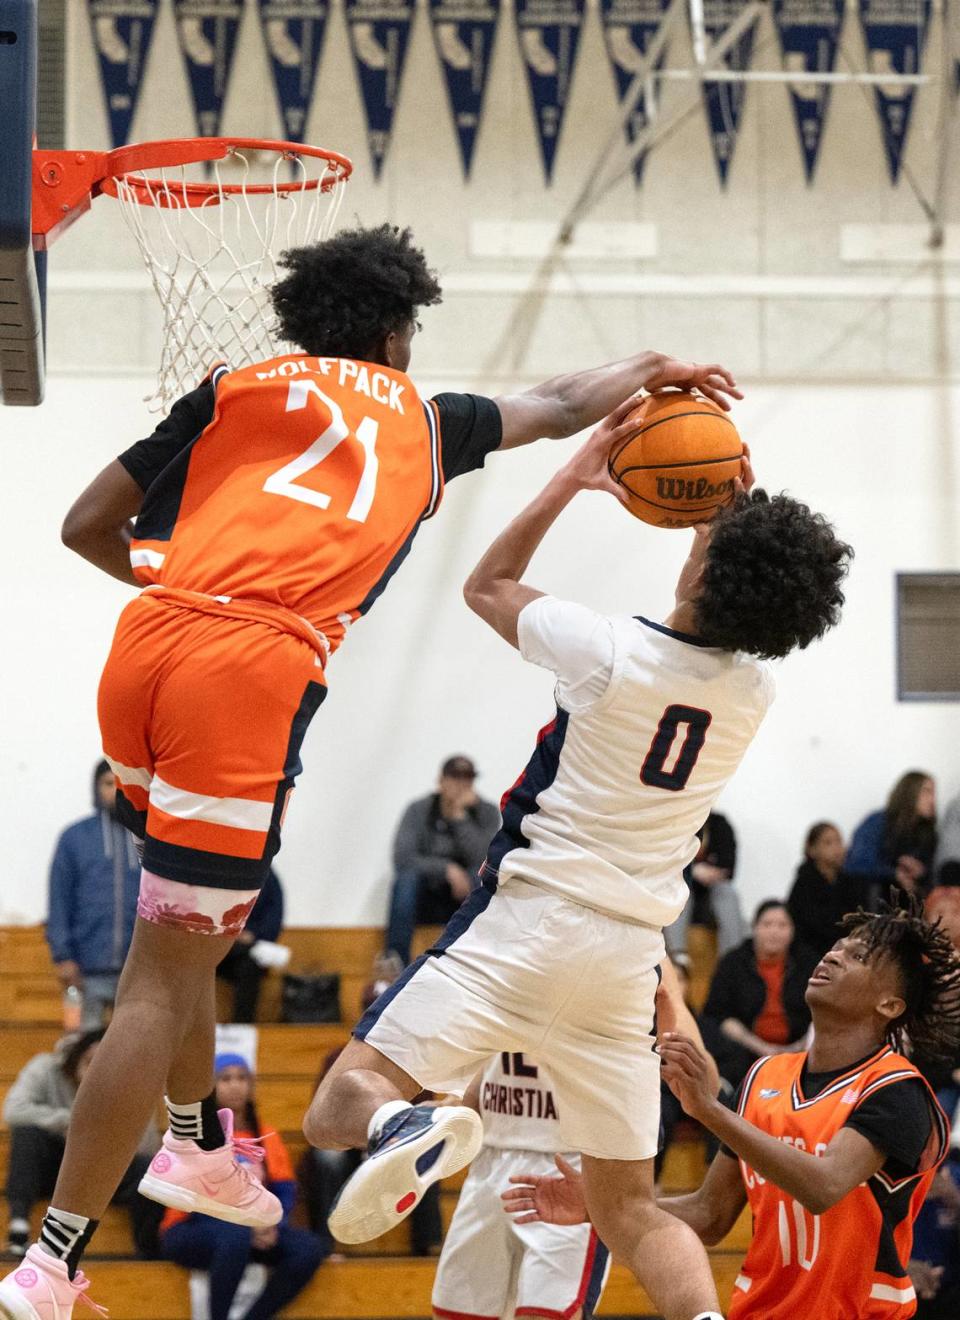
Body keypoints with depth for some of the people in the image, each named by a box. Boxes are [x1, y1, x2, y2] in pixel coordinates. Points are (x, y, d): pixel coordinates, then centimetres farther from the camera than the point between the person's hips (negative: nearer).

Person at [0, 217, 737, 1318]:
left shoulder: (231, 389, 20)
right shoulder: (422, 422, 20)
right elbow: (557, 407, 37)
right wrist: (651, 370, 54)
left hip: (146, 649, 4)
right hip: (256, 680, -3)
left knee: (186, 926, 28)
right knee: (164, 982, -2)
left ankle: (197, 1145, 44)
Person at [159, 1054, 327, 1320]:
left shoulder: (267, 1138, 14)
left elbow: (286, 1191, 6)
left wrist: (273, 1224, -16)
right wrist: (245, 1225, -23)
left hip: (254, 1230, 5)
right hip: (193, 1230, -5)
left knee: (310, 1248, -22)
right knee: (235, 1236, -40)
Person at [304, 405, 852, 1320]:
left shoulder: (611, 651, -10)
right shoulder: (752, 694, 3)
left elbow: (487, 586, 10)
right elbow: (726, 628, 31)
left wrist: (575, 479, 14)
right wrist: (742, 510, 23)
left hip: (529, 924, -5)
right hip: (628, 960, 5)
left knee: (341, 1105, -9)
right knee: (629, 1210, 11)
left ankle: (412, 1132, -43)